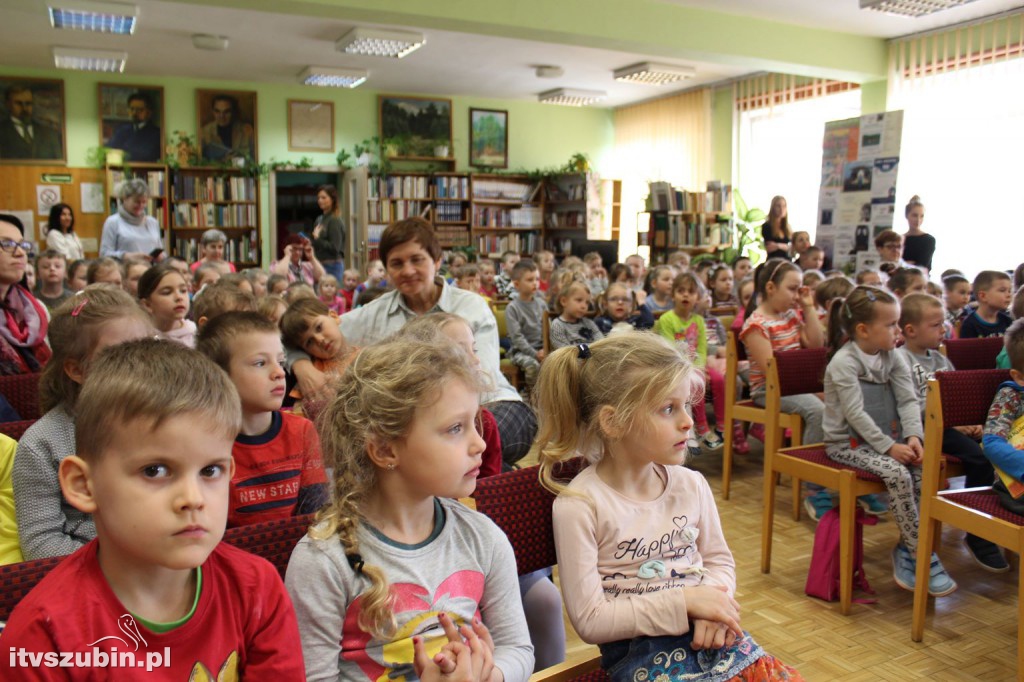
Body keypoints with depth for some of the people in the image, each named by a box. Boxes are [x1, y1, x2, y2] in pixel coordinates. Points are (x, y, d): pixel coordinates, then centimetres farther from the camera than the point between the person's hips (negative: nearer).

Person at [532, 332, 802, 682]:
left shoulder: (691, 485, 1)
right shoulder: (579, 506, -16)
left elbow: (719, 560, 13)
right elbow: (590, 620, -14)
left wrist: (713, 607, -8)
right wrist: (683, 602, -17)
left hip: (711, 636, 5)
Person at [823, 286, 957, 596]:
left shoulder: (892, 358, 8)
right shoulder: (843, 363, -15)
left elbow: (908, 400, 0)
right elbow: (856, 414, -20)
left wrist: (913, 436, -16)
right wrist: (888, 447, -24)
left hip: (887, 439, 7)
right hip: (847, 443, -7)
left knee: (923, 469, -17)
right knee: (897, 473, -27)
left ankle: (906, 549, -5)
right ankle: (921, 555, -13)